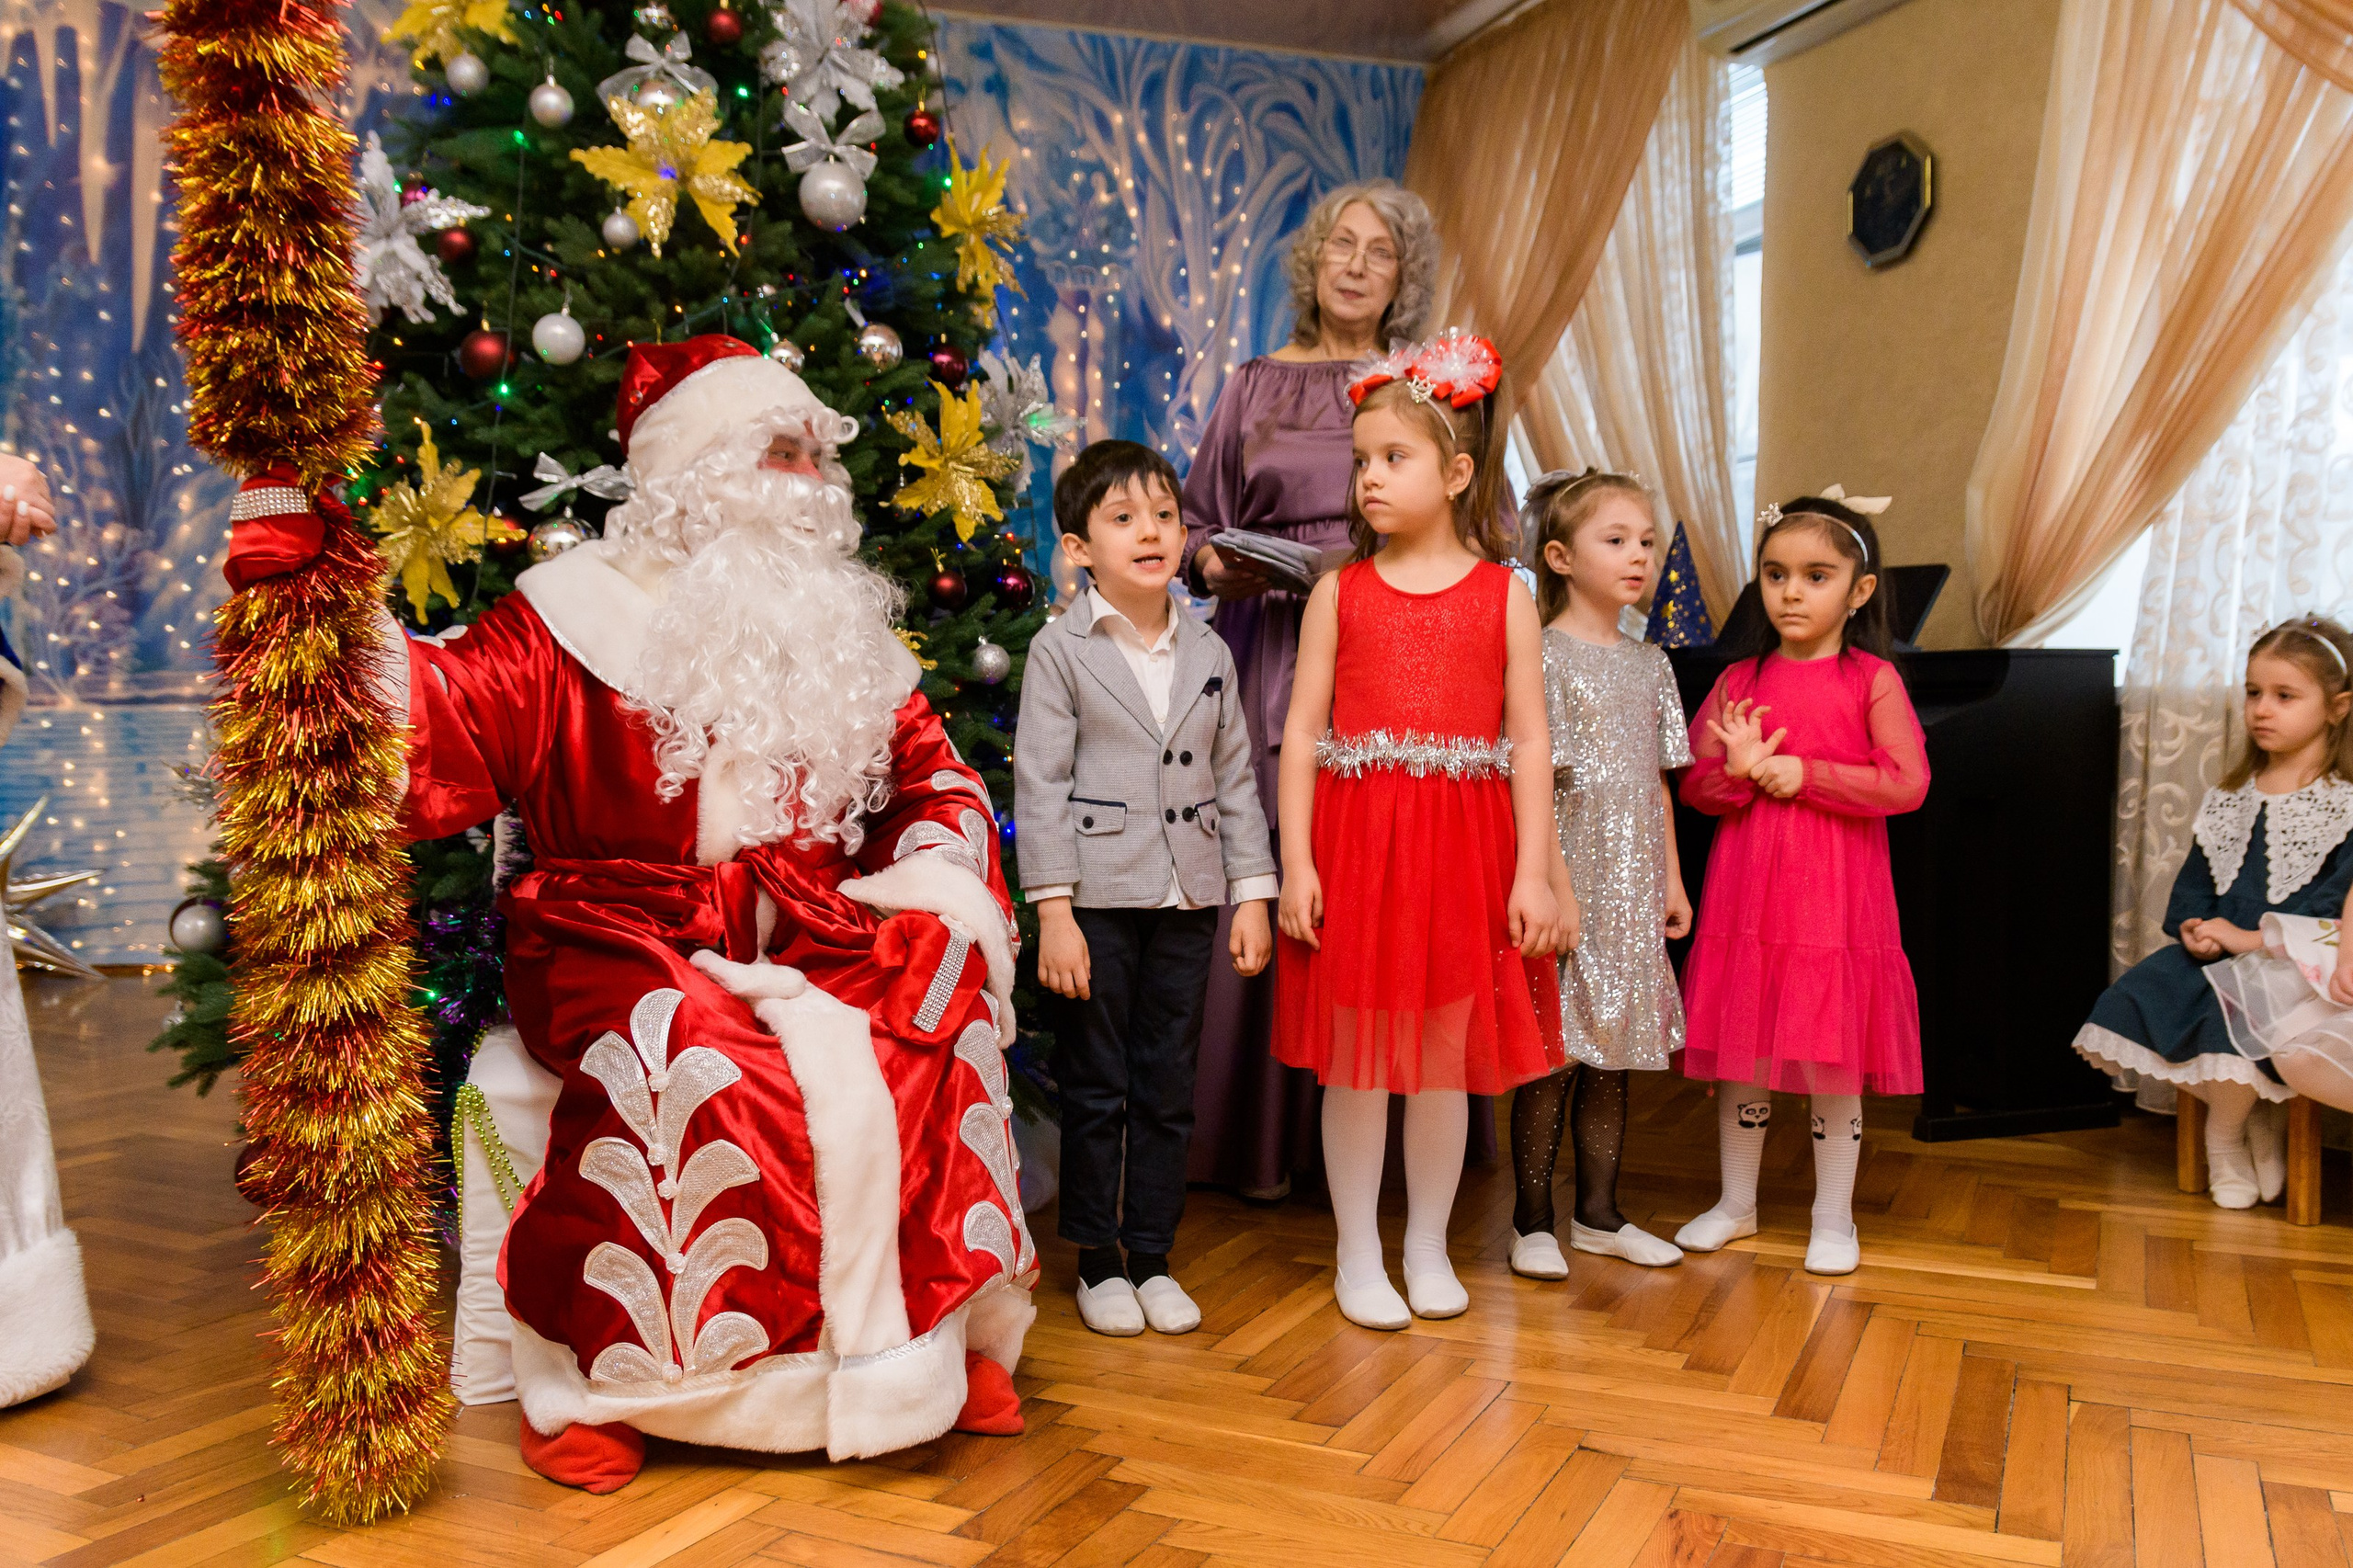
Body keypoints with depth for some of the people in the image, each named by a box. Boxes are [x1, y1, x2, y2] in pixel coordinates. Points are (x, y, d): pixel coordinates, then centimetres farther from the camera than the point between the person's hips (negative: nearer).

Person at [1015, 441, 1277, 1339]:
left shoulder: (1208, 653, 10)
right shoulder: (1061, 650, -3)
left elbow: (1235, 780, 12)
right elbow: (1039, 785, -7)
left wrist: (1252, 895, 6)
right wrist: (1053, 912, -12)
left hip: (1188, 900, 4)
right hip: (1100, 895, -4)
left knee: (1168, 1086, 10)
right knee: (1096, 1087, 5)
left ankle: (1153, 1255, 22)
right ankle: (1098, 1261, 19)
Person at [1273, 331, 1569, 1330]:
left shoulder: (1502, 593, 4)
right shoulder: (1340, 591, 4)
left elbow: (1529, 739, 2)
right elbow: (1302, 732, 1)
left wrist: (1534, 872, -3)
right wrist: (1295, 862, -6)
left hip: (1465, 845, 0)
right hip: (1356, 842, 0)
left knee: (1446, 1053, 9)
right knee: (1357, 1055, 5)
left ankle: (1428, 1247, 27)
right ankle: (1358, 1256, 21)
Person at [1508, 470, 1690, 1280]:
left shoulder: (1649, 663, 13)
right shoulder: (1543, 656, -8)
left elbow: (1658, 784, 16)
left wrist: (1672, 880, 13)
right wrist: (1556, 884, -17)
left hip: (1630, 892, 7)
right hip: (1566, 882, -7)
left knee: (1612, 1056, 12)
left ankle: (1598, 1214, 24)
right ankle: (1533, 1222, 10)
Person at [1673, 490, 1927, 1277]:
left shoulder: (1871, 679, -2)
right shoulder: (1739, 679, 6)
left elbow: (1907, 782, -11)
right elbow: (1693, 784, 6)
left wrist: (1805, 774, -14)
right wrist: (1738, 770, -15)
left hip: (1835, 892, -3)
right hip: (1746, 888, 3)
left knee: (1833, 1062, 5)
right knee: (1739, 1052, 10)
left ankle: (1833, 1218, 21)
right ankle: (1736, 1203, 27)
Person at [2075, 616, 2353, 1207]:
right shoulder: (2228, 801, 15)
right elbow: (2194, 882, 18)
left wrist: (2252, 939, -20)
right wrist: (2191, 927, -3)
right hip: (2215, 950, 6)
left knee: (2234, 1019, -34)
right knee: (2128, 1003, -16)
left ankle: (2225, 1135, -1)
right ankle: (2260, 1114, 0)